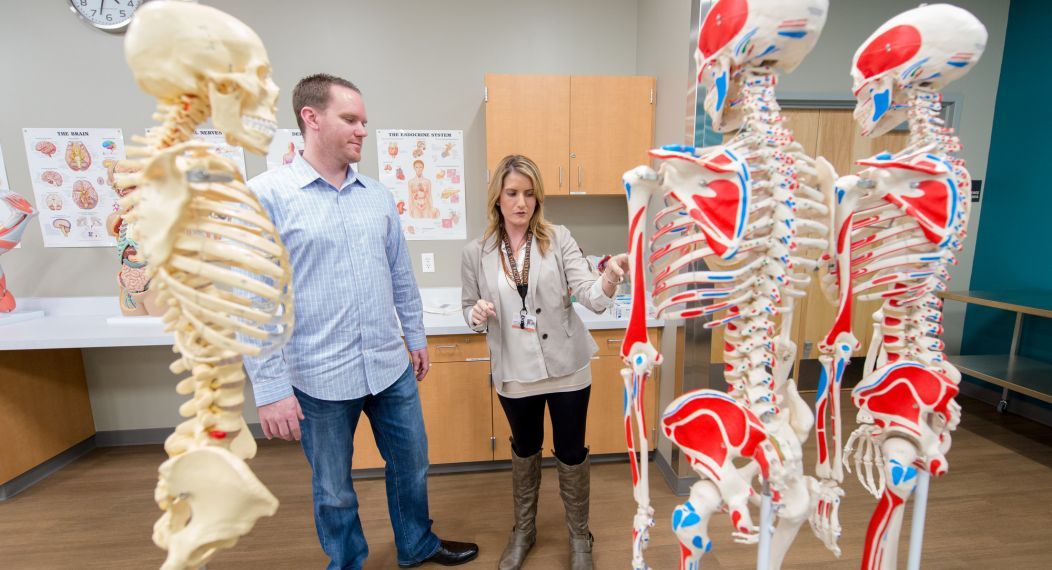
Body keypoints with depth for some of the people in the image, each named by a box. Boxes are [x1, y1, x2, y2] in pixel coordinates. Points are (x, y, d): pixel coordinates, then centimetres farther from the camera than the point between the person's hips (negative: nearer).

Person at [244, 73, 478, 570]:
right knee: (334, 491, 17)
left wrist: (416, 336, 14)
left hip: (391, 367, 5)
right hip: (319, 378, -4)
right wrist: (270, 388, -13)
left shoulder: (378, 195, 5)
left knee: (410, 465, 21)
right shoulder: (265, 196, -10)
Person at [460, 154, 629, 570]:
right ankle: (524, 530, 47)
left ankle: (579, 536, 40)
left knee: (571, 453, 13)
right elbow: (469, 311, 4)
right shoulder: (476, 253, -5)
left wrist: (610, 278, -38)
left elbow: (590, 296, -16)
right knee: (524, 450, 22)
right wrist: (477, 314, -20)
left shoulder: (559, 239, -8)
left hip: (566, 367, -1)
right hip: (515, 372, 1)